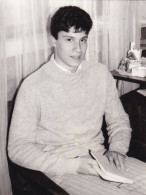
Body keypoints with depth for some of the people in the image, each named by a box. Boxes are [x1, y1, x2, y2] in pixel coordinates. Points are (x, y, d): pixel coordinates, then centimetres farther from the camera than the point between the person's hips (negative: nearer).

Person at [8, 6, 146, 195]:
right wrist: (74, 165, -17)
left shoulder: (101, 73, 4)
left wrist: (117, 149, -7)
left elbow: (119, 120, 14)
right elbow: (18, 148, -9)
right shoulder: (33, 86, -10)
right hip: (62, 169, -5)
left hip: (99, 158, 5)